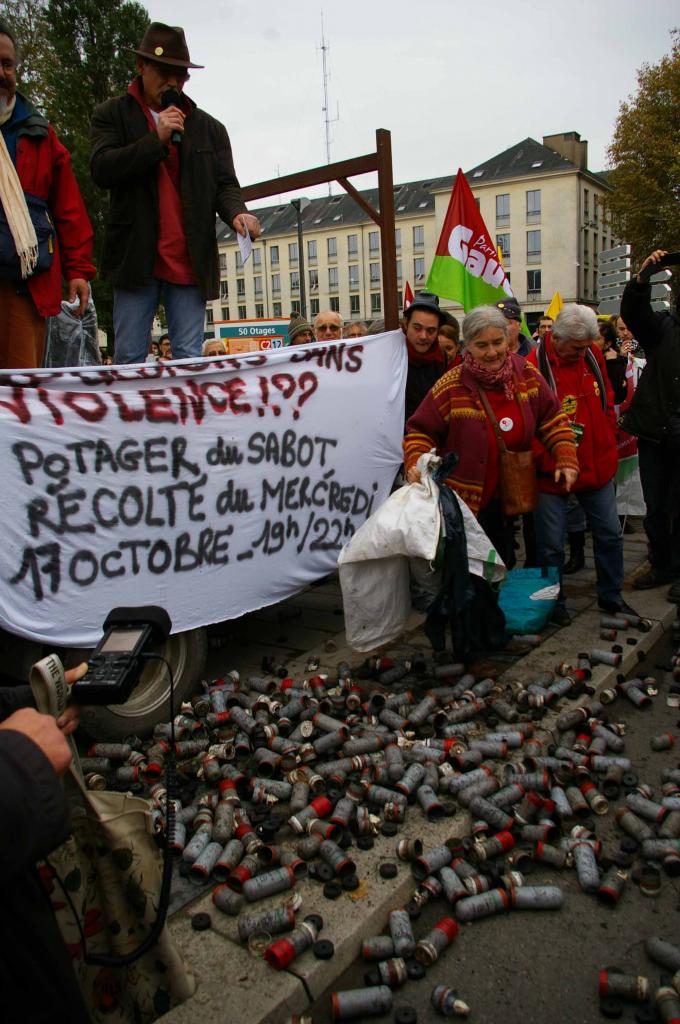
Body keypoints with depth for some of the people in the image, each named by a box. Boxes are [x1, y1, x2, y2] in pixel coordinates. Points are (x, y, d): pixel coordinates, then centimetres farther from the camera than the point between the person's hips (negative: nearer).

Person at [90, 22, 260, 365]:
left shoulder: (209, 127, 16)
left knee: (189, 359, -1)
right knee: (129, 357, 1)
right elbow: (102, 170, -4)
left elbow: (225, 183, 10)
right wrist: (157, 138, -10)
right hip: (135, 256, -1)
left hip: (190, 260, 2)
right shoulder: (113, 114, 10)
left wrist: (236, 212, -13)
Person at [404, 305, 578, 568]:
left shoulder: (526, 374, -4)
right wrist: (415, 463, -27)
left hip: (506, 500, 5)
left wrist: (566, 458, -7)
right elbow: (420, 430, -10)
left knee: (502, 566, 21)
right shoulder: (451, 386, -16)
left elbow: (552, 418, 4)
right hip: (463, 500, -4)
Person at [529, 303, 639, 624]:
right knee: (551, 545, 5)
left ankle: (610, 595, 34)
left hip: (598, 467, 6)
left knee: (609, 534, 15)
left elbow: (607, 401, 15)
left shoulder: (592, 355, 2)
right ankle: (554, 603, 25)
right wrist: (549, 462, -21)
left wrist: (608, 445, 9)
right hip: (552, 475, -5)